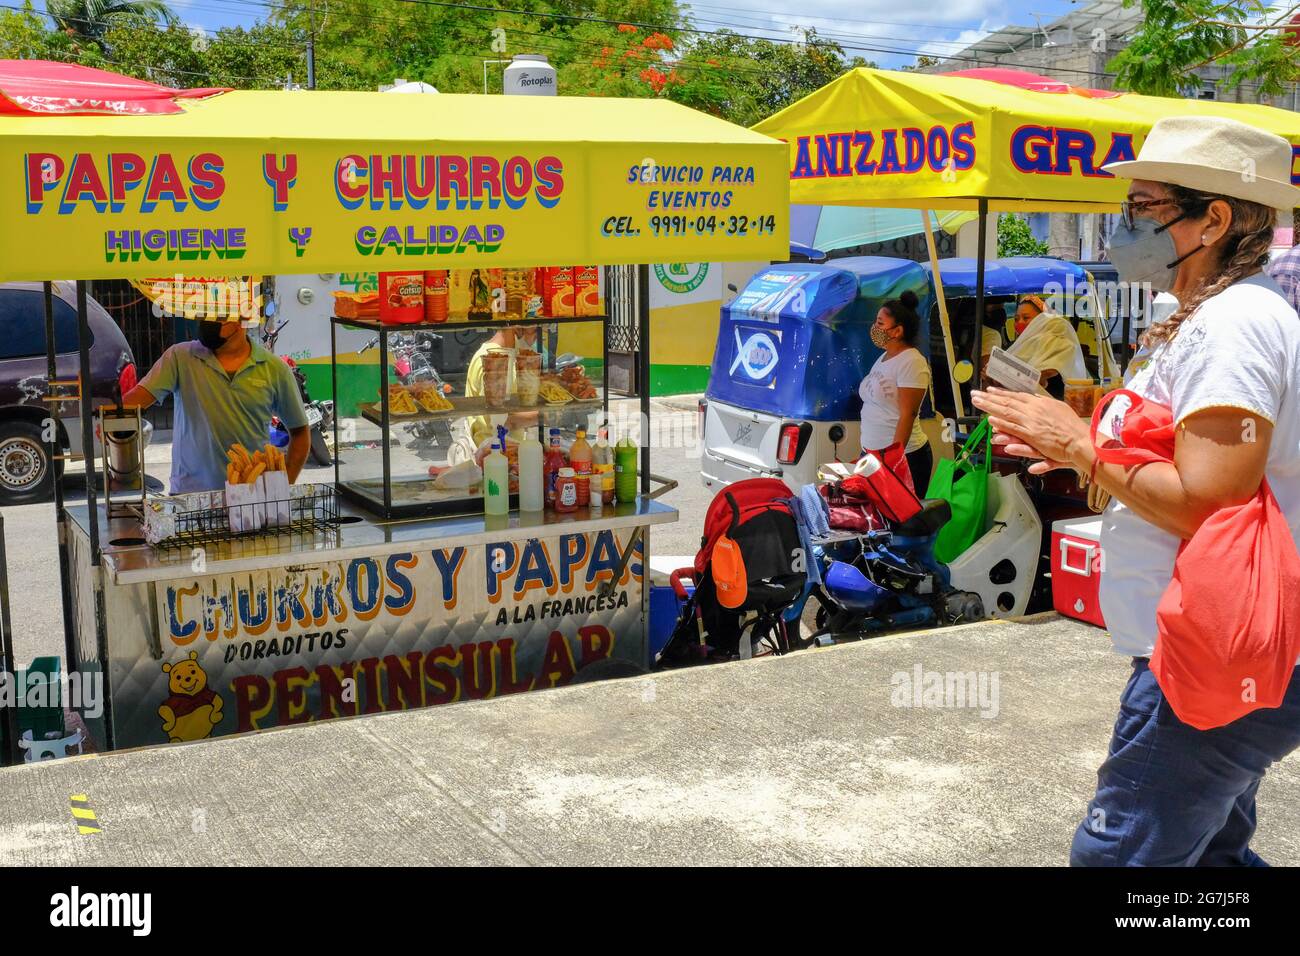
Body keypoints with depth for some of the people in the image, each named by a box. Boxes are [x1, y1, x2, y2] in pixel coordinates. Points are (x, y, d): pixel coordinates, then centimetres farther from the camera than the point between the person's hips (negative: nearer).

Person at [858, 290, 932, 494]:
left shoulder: (911, 362, -13)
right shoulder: (883, 358, 13)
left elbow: (907, 415, -18)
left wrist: (894, 458, -22)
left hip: (902, 457, -8)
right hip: (873, 454, 8)